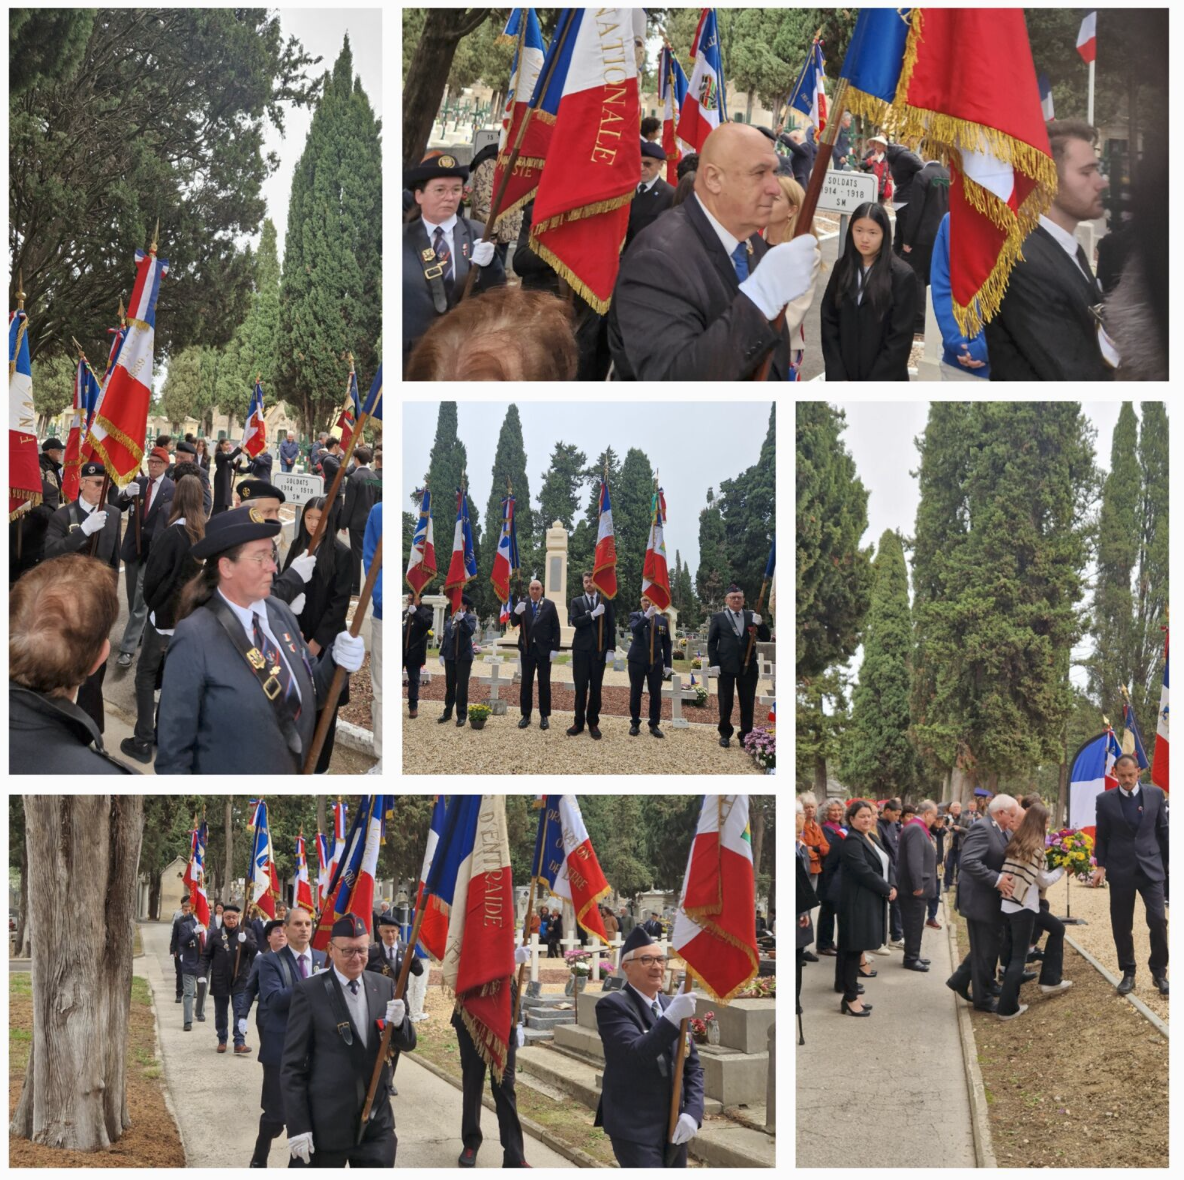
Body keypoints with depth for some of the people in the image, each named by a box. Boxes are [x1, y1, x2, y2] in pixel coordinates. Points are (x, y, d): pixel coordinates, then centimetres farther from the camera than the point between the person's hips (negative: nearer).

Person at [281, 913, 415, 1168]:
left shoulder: (384, 986, 6)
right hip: (327, 1124, -3)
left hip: (377, 1121, 4)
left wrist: (398, 1022, -14)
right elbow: (292, 1065, -8)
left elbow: (407, 1044, 9)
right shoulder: (309, 991, -8)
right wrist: (298, 1126, -12)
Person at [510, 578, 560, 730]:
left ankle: (544, 716, 7)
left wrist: (555, 648, -8)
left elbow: (555, 628, -2)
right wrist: (516, 612, -19)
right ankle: (526, 715, 10)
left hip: (544, 649, -2)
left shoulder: (549, 605, -1)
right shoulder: (523, 605, 5)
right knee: (526, 683, 4)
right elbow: (514, 623, 2)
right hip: (527, 649, 2)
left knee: (544, 683, 3)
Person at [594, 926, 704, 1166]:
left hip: (675, 1127, 7)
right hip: (635, 1128, -7)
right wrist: (672, 1017, -34)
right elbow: (636, 1054, -24)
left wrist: (692, 1112, -3)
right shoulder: (612, 1005, -10)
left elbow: (693, 1066, 12)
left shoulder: (672, 1005, 11)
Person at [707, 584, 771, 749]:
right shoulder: (718, 617, 3)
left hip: (748, 666, 2)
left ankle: (746, 735, 15)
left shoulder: (752, 616, 9)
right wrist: (714, 664, -8)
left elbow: (766, 638, 6)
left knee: (748, 703, 5)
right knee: (726, 703, 6)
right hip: (726, 666, -2)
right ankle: (725, 734, 19)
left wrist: (760, 624, -13)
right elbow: (712, 642, 1)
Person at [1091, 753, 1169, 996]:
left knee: (1158, 920, -8)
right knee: (1121, 925, 4)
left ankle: (1159, 972, 7)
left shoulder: (1156, 794, 1)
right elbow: (1102, 836, 6)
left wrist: (1170, 863, 8)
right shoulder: (1105, 800, 0)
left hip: (1151, 867, 0)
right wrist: (1101, 865, -2)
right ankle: (1128, 973, 17)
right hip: (1120, 870, 0)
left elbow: (1164, 830, 7)